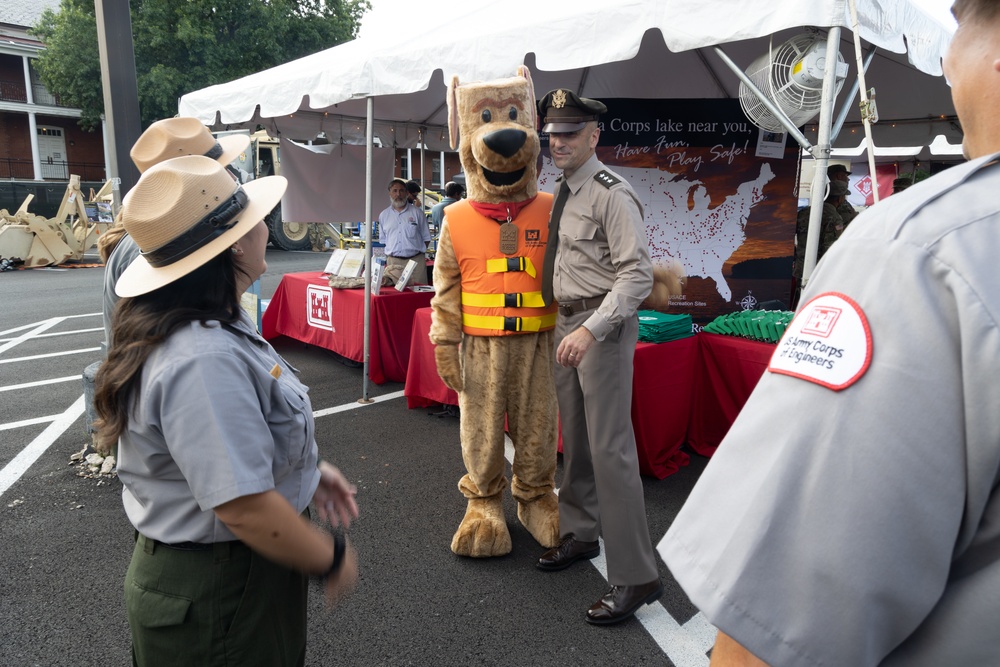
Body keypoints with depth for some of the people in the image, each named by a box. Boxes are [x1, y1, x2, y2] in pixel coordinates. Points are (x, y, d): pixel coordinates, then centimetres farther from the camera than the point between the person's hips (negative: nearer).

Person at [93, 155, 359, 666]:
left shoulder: (208, 326, 1)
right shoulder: (204, 361, -32)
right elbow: (244, 508, -32)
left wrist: (306, 470, 9)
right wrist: (332, 559, -17)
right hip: (218, 600, -9)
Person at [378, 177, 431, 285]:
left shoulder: (417, 213, 5)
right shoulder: (383, 215, 13)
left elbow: (426, 238, 8)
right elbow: (382, 241, 17)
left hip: (415, 261, -2)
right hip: (393, 263, 2)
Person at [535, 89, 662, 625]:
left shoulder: (611, 194, -14)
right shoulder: (562, 193, 13)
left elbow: (637, 275, -20)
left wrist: (591, 330, -28)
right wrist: (568, 324, 11)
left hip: (603, 326, -9)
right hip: (566, 321, 9)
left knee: (610, 449, -8)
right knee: (574, 439, 18)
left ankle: (635, 576, 4)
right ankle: (580, 535, 37)